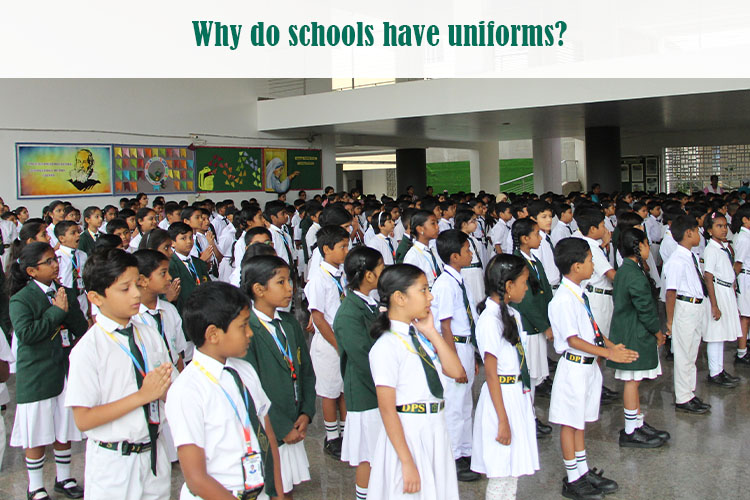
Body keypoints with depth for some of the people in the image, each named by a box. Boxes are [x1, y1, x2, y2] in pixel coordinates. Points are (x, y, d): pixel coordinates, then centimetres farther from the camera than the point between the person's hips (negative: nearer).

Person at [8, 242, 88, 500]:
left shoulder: (66, 294, 7)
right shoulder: (21, 299, -9)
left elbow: (82, 328, 4)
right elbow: (26, 333, -23)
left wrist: (67, 309, -12)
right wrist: (56, 311, -18)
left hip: (66, 370, 5)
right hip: (36, 376, -5)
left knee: (65, 431, 15)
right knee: (37, 436, 5)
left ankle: (64, 478, 32)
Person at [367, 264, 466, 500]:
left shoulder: (421, 335, 5)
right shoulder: (387, 346, -18)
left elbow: (456, 372, -1)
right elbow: (387, 408, -19)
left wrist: (432, 333, -5)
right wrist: (407, 462, -18)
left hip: (435, 431, 8)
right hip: (407, 433, -8)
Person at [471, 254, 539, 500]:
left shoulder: (512, 314, 8)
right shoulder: (490, 320, -19)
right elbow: (491, 374, -18)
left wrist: (527, 398, 14)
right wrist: (503, 420, -17)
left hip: (519, 395, 9)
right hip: (502, 397, -9)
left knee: (513, 469, 18)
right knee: (501, 473, 2)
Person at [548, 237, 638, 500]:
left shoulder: (579, 293, 7)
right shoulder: (564, 299, -23)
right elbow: (573, 339, -24)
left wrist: (610, 345, 3)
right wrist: (609, 354, -24)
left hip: (588, 364, 9)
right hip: (574, 366, -9)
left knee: (580, 420, 19)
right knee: (570, 422, 5)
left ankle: (583, 471, 33)